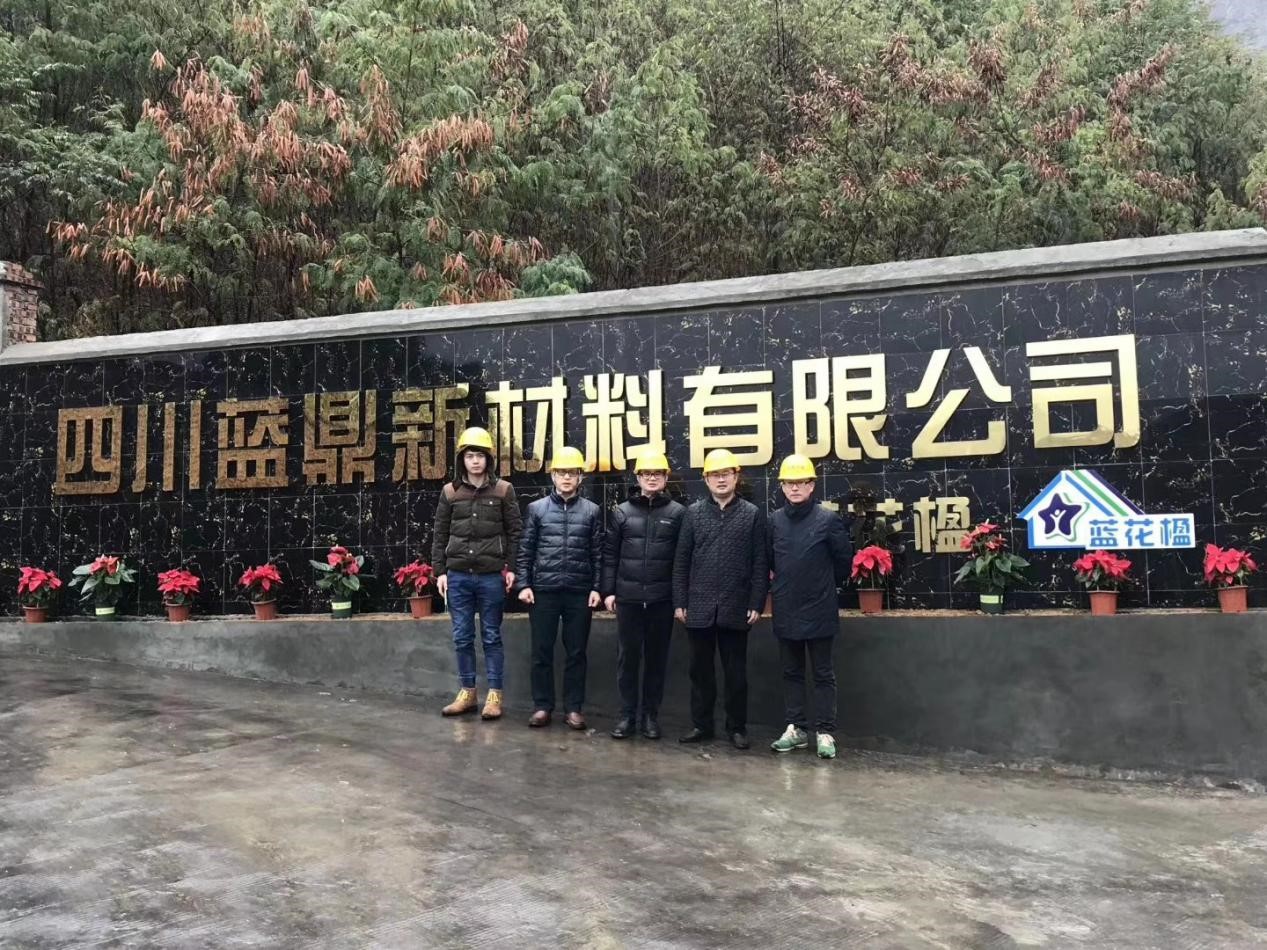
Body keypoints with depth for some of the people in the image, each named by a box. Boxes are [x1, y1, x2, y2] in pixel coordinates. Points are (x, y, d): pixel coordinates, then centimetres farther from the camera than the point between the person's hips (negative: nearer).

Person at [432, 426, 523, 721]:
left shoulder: (503, 490, 0)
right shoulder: (450, 491, 6)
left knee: (491, 636, 5)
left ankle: (494, 695, 12)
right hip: (458, 576, 2)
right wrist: (440, 571, 4)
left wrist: (511, 567, -5)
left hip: (491, 576, -2)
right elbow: (440, 534, 9)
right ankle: (467, 692, 20)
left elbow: (514, 532, 2)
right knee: (462, 637, 9)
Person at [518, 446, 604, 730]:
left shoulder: (591, 511, 5)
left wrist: (597, 588, 0)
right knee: (541, 651, 5)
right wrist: (524, 584, -2)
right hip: (543, 590, 0)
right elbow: (525, 550, 5)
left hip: (579, 592, 0)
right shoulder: (537, 508, 5)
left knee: (576, 652, 6)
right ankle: (542, 706, 16)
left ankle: (574, 707, 16)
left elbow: (597, 553, 6)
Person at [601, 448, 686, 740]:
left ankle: (651, 715, 19)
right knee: (627, 657, 6)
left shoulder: (678, 513, 1)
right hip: (628, 597, 1)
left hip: (662, 599, -1)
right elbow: (610, 554, 7)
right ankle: (627, 714, 16)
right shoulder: (622, 512, 6)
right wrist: (608, 591, 1)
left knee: (656, 658, 8)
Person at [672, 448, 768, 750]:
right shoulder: (693, 513, 5)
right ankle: (701, 724, 22)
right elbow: (681, 561, 5)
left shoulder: (753, 514, 2)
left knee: (735, 672, 8)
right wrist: (679, 601, 0)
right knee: (701, 669, 10)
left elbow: (760, 564, 0)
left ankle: (737, 727, 20)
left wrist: (756, 604, -5)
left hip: (736, 607, -1)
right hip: (699, 606, 1)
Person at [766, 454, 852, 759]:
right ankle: (796, 728, 23)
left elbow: (843, 561, 0)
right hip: (786, 612, 4)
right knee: (791, 672, 13)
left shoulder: (828, 520, -9)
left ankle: (825, 733, 12)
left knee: (823, 674, 5)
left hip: (819, 611, -4)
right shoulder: (775, 521, 2)